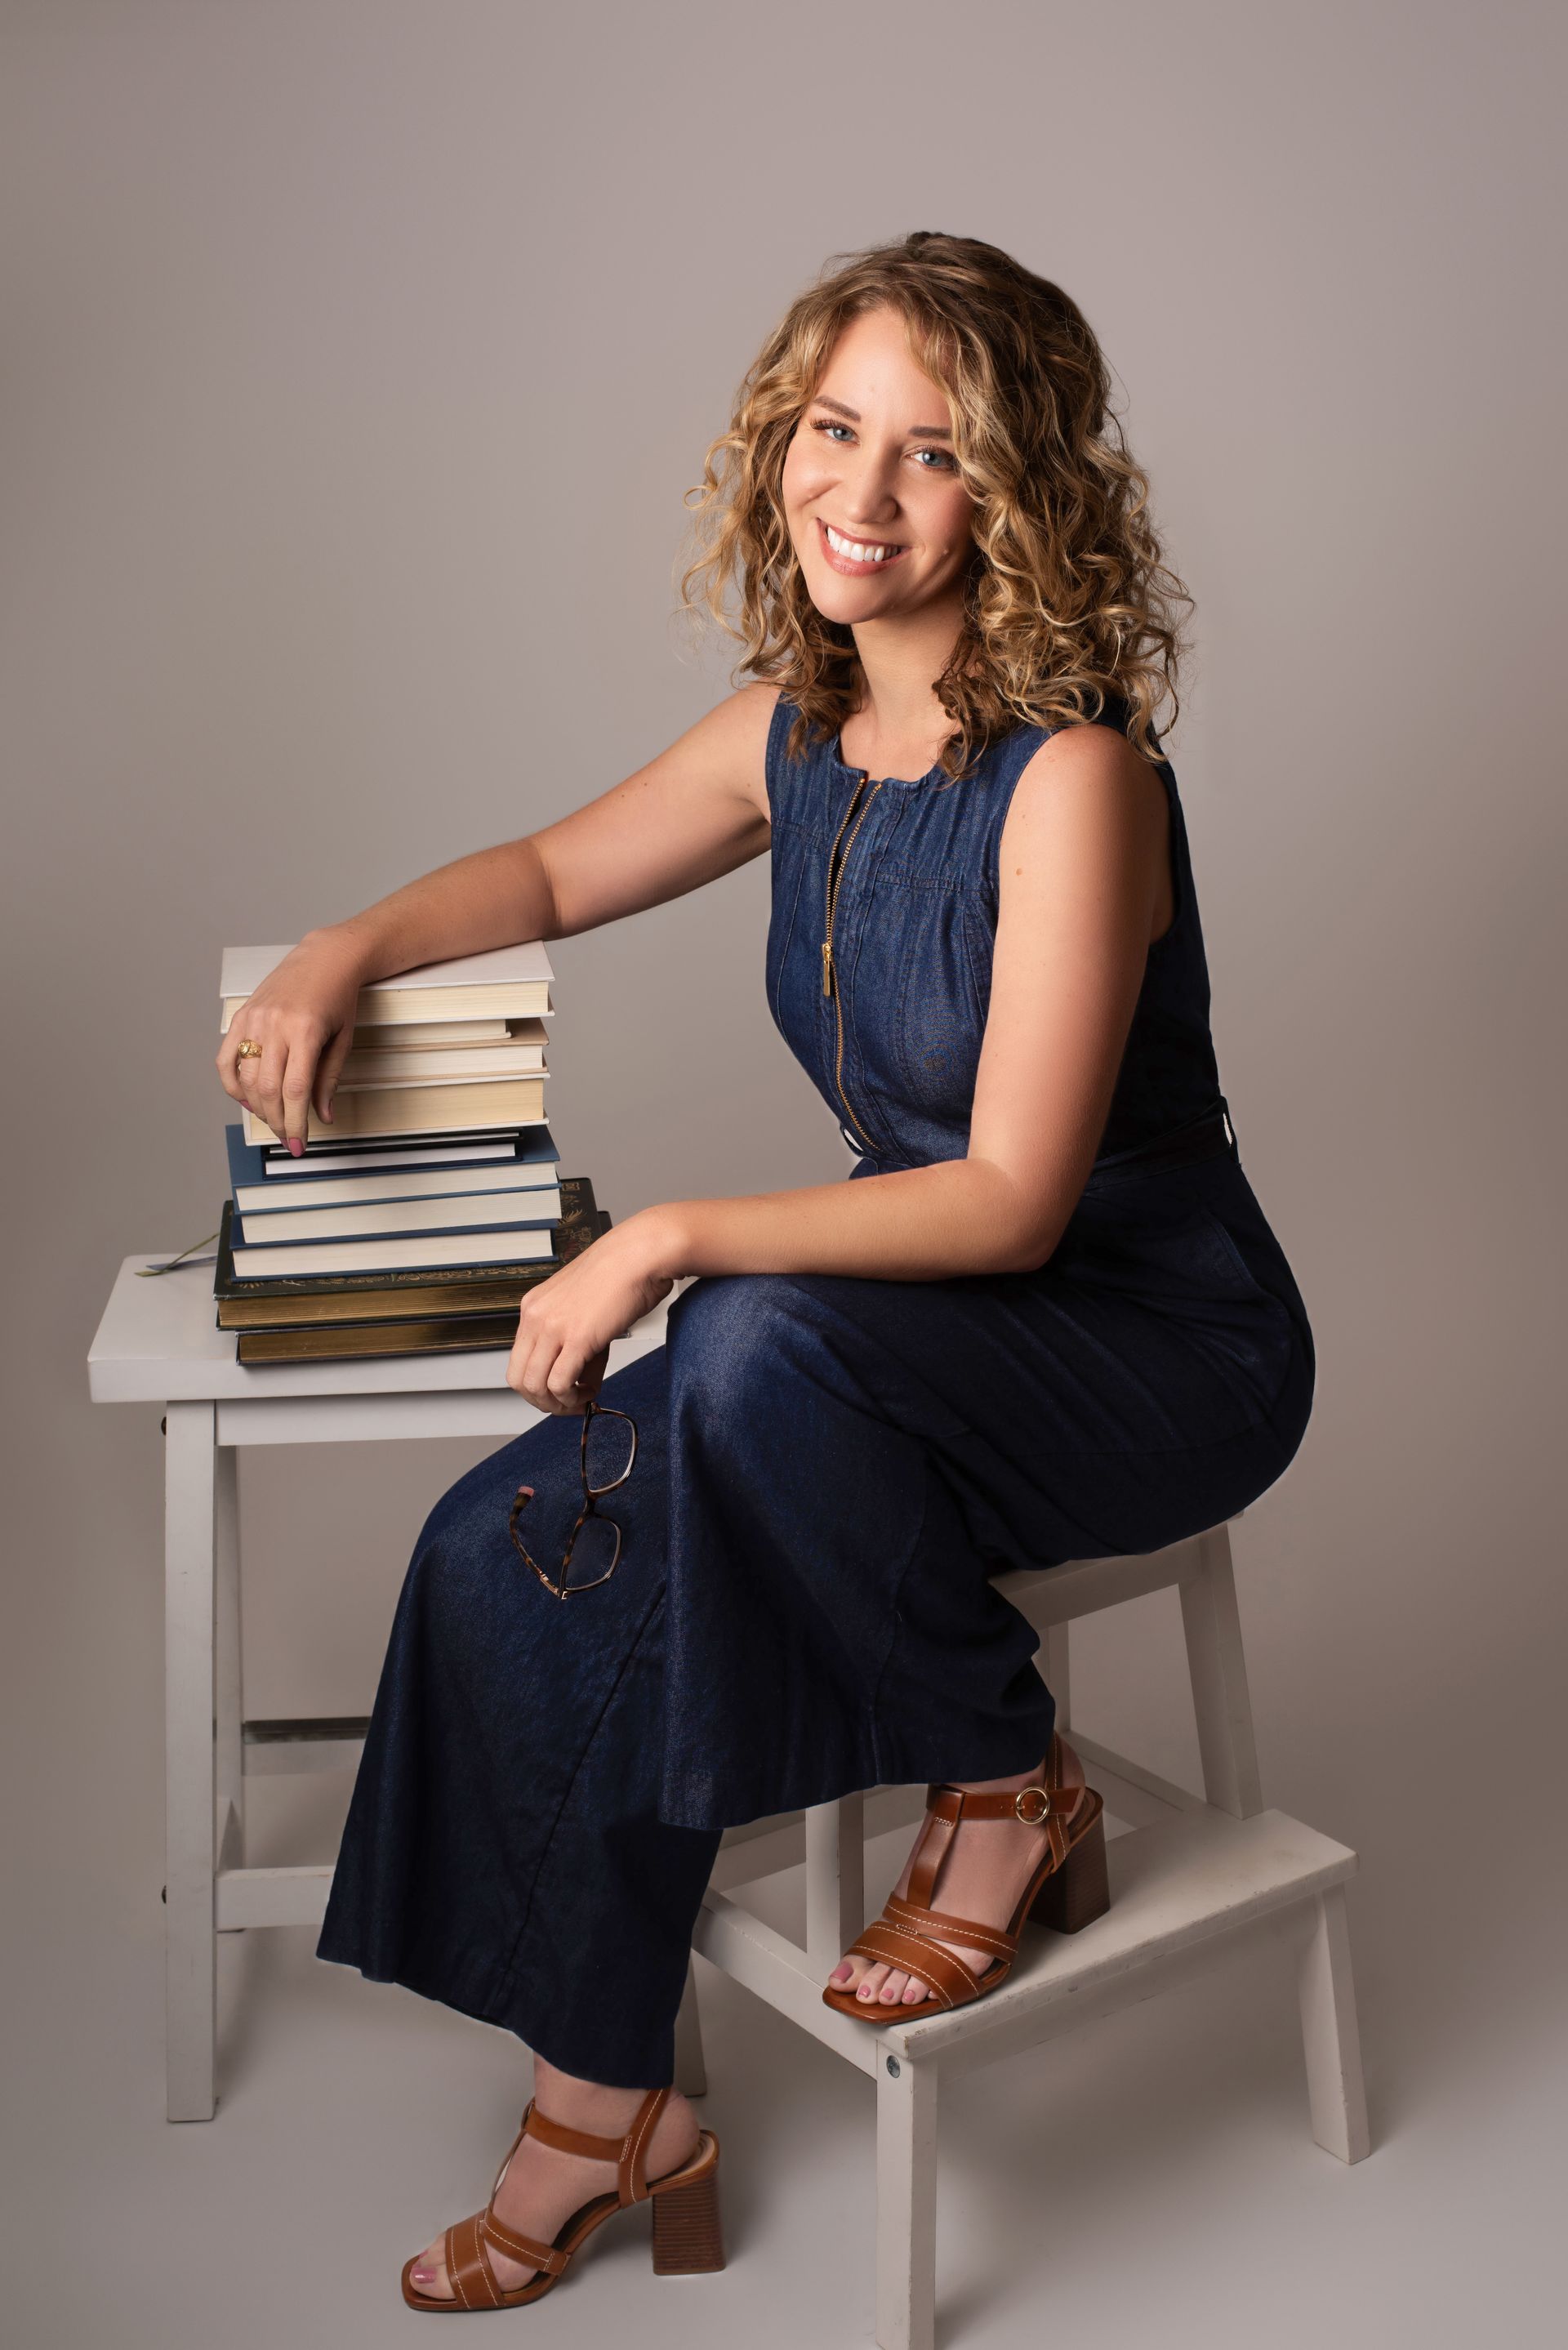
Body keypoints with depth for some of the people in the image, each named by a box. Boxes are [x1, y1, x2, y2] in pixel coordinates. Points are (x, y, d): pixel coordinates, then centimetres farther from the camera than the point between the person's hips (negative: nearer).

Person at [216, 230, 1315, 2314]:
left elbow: (1014, 1198, -25)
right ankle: (608, 2104, 5)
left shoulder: (1070, 774, -22)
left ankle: (1010, 1791, -8)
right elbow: (563, 869, 17)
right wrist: (348, 950, -1)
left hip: (1160, 1352, -7)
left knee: (765, 1352, -35)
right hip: (912, 1325, 7)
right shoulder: (800, 723, 1)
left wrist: (670, 1241, -28)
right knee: (521, 1550, -10)